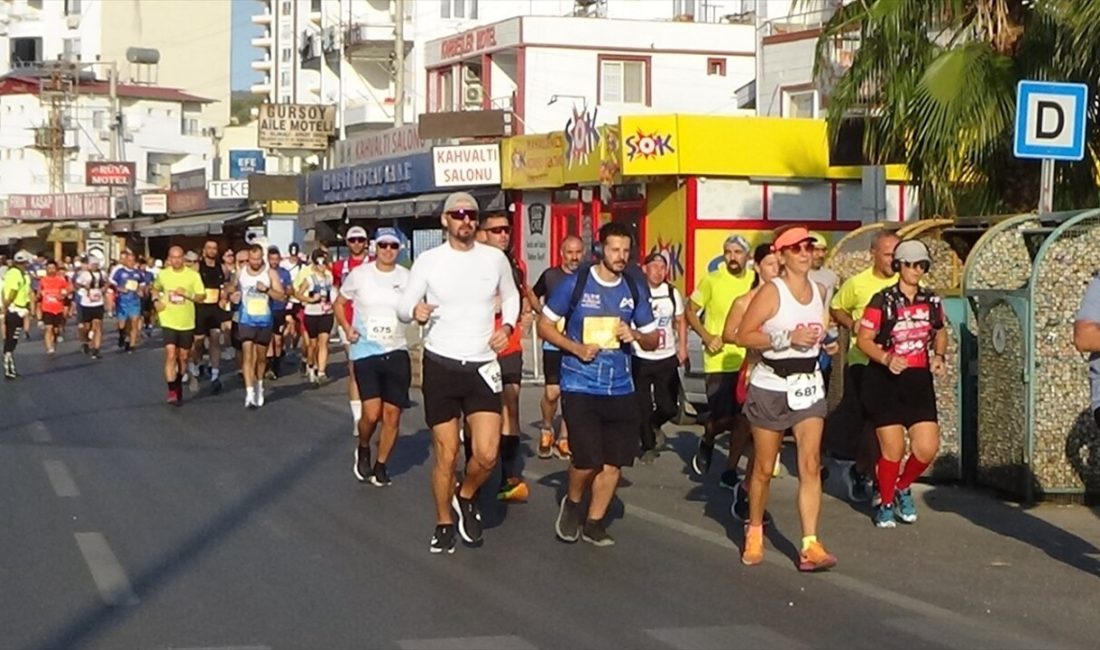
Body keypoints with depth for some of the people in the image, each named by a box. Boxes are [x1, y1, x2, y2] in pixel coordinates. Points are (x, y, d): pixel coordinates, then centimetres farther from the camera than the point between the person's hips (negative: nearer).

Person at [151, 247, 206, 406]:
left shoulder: (193, 275, -4)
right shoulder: (162, 274, 1)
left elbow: (202, 296, -4)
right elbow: (156, 288, 21)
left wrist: (187, 294, -21)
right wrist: (156, 301, 1)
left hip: (186, 323, 1)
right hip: (168, 322, -1)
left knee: (183, 357, 12)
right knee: (170, 355, -14)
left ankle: (179, 385, 33)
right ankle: (172, 391, -15)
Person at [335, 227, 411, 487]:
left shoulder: (407, 277, 1)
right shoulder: (359, 274, -2)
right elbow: (339, 303, 10)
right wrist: (347, 328, -6)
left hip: (396, 351, 2)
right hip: (365, 350, -2)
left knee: (392, 414, 4)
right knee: (372, 413, -13)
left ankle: (381, 465, 22)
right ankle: (363, 449, 18)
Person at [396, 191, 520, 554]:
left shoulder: (495, 258, 1)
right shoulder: (428, 261, -4)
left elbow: (511, 296, 19)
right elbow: (402, 308, -1)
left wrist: (507, 326, 0)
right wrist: (414, 311, -24)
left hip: (482, 366, 1)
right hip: (440, 365, -1)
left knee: (487, 455, -9)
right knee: (446, 454, 5)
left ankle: (466, 497, 22)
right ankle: (444, 524, 24)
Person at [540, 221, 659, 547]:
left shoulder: (633, 290, 7)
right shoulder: (574, 284, -5)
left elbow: (654, 339, 14)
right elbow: (544, 325, 0)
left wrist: (636, 335, -9)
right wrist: (576, 348, -14)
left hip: (620, 388, 4)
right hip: (580, 387, -4)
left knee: (614, 461, 5)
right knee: (587, 459, -13)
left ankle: (593, 522, 21)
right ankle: (572, 504, 17)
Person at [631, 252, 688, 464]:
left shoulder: (673, 293, 4)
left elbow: (680, 321, 14)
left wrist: (682, 348, 10)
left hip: (667, 359, 3)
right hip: (640, 359, -3)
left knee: (668, 407, 2)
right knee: (643, 406, 2)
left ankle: (654, 425, 35)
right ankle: (648, 447, 19)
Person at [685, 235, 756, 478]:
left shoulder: (756, 282, 3)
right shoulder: (711, 281, -6)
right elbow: (690, 311, 1)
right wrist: (706, 336, -12)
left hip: (748, 360, 3)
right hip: (719, 361, -3)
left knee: (744, 418, 4)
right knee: (722, 418, -6)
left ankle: (730, 469, 18)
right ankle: (706, 441, 28)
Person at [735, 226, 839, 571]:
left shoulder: (819, 291, 8)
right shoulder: (771, 292, -11)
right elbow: (743, 335, -17)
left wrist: (828, 341, 10)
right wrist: (786, 338, -22)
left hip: (809, 386, 4)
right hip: (771, 386, -4)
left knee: (810, 464, -8)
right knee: (764, 467, 7)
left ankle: (810, 545, -11)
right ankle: (754, 531, 29)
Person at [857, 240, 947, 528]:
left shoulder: (932, 301, 8)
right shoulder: (882, 301, -7)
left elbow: (940, 332, 23)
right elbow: (864, 339, -8)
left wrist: (939, 356, 4)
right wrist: (887, 358, -23)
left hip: (919, 380, 4)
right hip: (885, 380, -4)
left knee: (928, 447, -3)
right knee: (893, 450, -3)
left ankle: (903, 488, 27)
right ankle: (886, 504, 20)